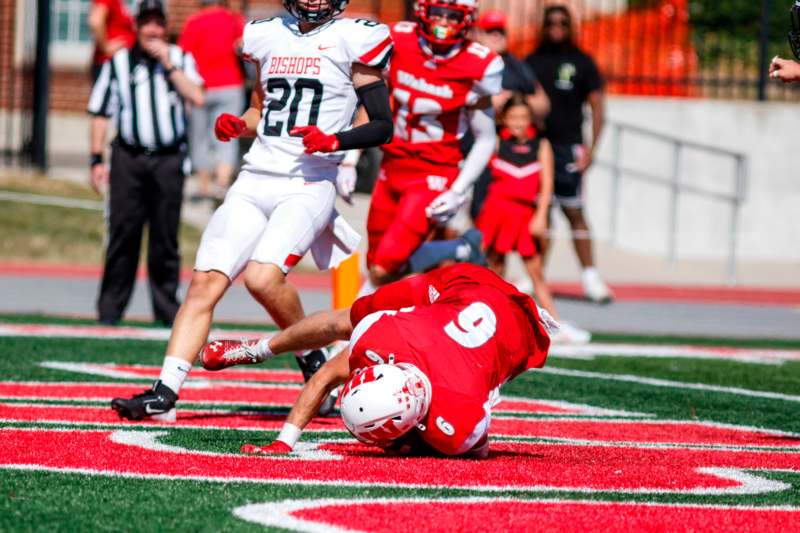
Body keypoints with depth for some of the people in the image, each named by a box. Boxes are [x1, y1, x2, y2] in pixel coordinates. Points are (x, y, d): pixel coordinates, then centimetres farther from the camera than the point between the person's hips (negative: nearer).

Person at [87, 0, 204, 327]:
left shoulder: (180, 60, 11)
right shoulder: (119, 63, 9)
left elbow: (197, 98, -4)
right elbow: (100, 112, 8)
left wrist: (169, 64, -6)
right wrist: (96, 159, 2)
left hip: (169, 161, 0)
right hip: (129, 156, 0)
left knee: (165, 236, 1)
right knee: (123, 234, -5)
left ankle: (166, 308, 6)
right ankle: (110, 308, 0)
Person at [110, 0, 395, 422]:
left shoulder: (351, 39, -1)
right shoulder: (267, 37, 15)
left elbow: (383, 126, -1)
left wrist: (335, 140, -18)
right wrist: (238, 125, 7)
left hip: (309, 185, -5)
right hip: (254, 181, 5)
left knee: (263, 277, -25)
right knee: (206, 280, -8)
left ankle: (311, 357, 2)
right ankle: (164, 394, -10)